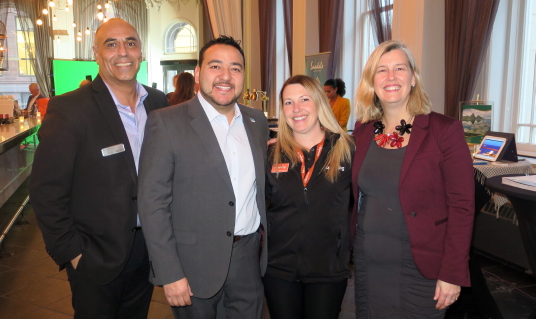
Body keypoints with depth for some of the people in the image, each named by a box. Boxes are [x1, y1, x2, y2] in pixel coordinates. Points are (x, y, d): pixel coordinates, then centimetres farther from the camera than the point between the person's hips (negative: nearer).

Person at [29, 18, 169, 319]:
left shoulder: (159, 102, -1)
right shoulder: (68, 109, -16)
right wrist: (71, 253, -12)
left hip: (150, 248, 5)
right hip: (97, 257, -4)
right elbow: (47, 192, -14)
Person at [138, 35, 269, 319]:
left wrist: (267, 234, 10)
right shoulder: (166, 122, -11)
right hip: (195, 261, -4)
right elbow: (152, 202, -13)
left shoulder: (257, 121, 5)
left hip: (249, 254, 5)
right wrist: (170, 274, -15)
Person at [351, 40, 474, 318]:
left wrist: (452, 273, -13)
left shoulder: (445, 131, -11)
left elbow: (462, 207, -11)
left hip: (420, 271, -4)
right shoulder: (362, 130, 3)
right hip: (367, 266, 4)